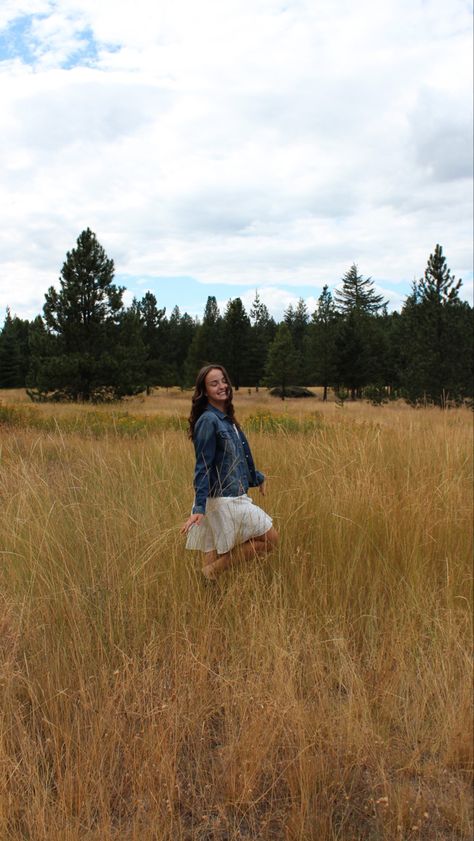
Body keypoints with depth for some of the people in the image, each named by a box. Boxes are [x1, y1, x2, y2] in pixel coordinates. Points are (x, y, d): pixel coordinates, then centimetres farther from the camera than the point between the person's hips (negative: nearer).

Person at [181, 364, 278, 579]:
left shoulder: (226, 418, 11)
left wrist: (257, 477, 35)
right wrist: (199, 507, -24)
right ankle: (211, 572, 0)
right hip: (222, 499, -8)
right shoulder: (208, 420, -16)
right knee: (270, 538, -1)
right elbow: (202, 467, -20)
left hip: (232, 497, 8)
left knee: (215, 551, 12)